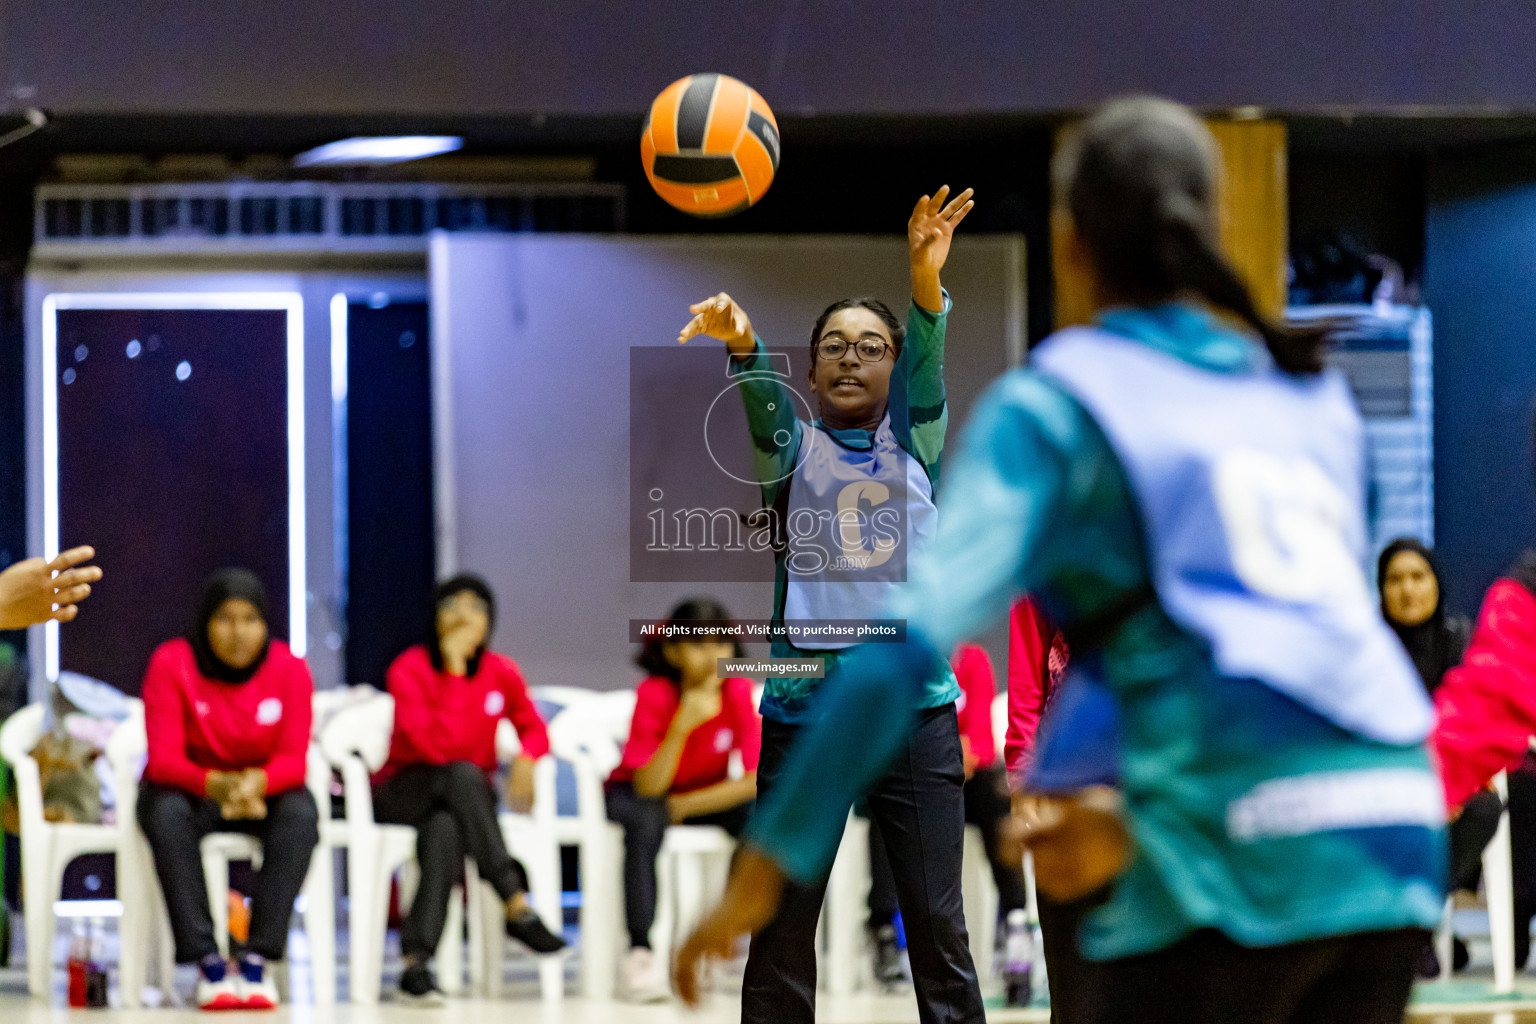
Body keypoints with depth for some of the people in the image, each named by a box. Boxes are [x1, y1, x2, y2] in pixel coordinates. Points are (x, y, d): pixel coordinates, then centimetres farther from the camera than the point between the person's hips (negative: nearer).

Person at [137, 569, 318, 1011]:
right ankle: (206, 959, -38)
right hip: (188, 788, -1)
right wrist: (214, 784, -42)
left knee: (300, 813, -32)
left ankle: (257, 957, -34)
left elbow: (293, 759, -15)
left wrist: (258, 782, -40)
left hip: (263, 792, 1)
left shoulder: (289, 669, -10)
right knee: (167, 815, -36)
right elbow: (164, 758, -20)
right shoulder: (171, 664, -14)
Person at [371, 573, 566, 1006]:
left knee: (445, 828, -36)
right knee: (464, 774, -37)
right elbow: (438, 746, -24)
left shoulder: (501, 673, 0)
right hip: (399, 795, -3)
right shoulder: (409, 670, -13)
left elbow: (533, 728, 12)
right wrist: (455, 669, -25)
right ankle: (518, 907, -40)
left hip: (461, 801, 3)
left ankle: (416, 963, -43)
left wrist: (527, 757, -12)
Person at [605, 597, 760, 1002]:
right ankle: (639, 951, -37)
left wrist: (684, 806, -22)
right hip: (633, 793, -2)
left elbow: (758, 780, -20)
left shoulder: (738, 689, -19)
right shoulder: (654, 694, -25)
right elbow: (647, 788, -29)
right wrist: (682, 726, -42)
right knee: (646, 821, -37)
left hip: (705, 795, 2)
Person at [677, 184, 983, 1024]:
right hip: (803, 711, -1)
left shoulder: (914, 440, 10)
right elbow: (762, 407, -15)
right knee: (781, 927, 0)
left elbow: (925, 368, -9)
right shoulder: (790, 447, 7)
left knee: (937, 923, -1)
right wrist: (741, 345, -40)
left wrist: (926, 281, -31)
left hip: (915, 709, 1)